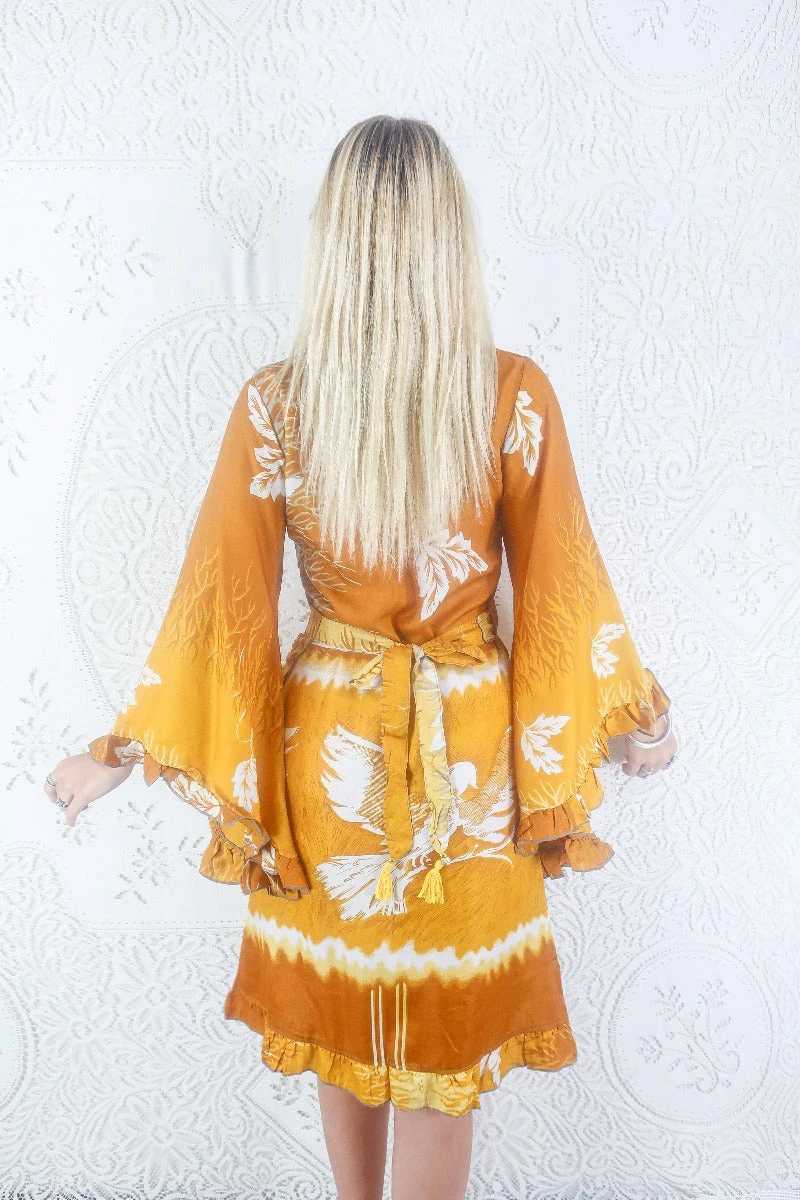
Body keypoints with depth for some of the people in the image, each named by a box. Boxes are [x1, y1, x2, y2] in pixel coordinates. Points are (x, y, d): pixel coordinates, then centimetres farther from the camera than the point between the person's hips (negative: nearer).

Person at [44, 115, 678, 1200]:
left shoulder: (274, 404, -12)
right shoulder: (515, 396, -13)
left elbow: (221, 601, -9)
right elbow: (561, 593, -7)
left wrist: (126, 752, 4)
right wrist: (637, 718, 9)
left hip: (326, 742, 2)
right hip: (469, 746, -1)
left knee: (338, 1020, 24)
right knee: (447, 1041, 17)